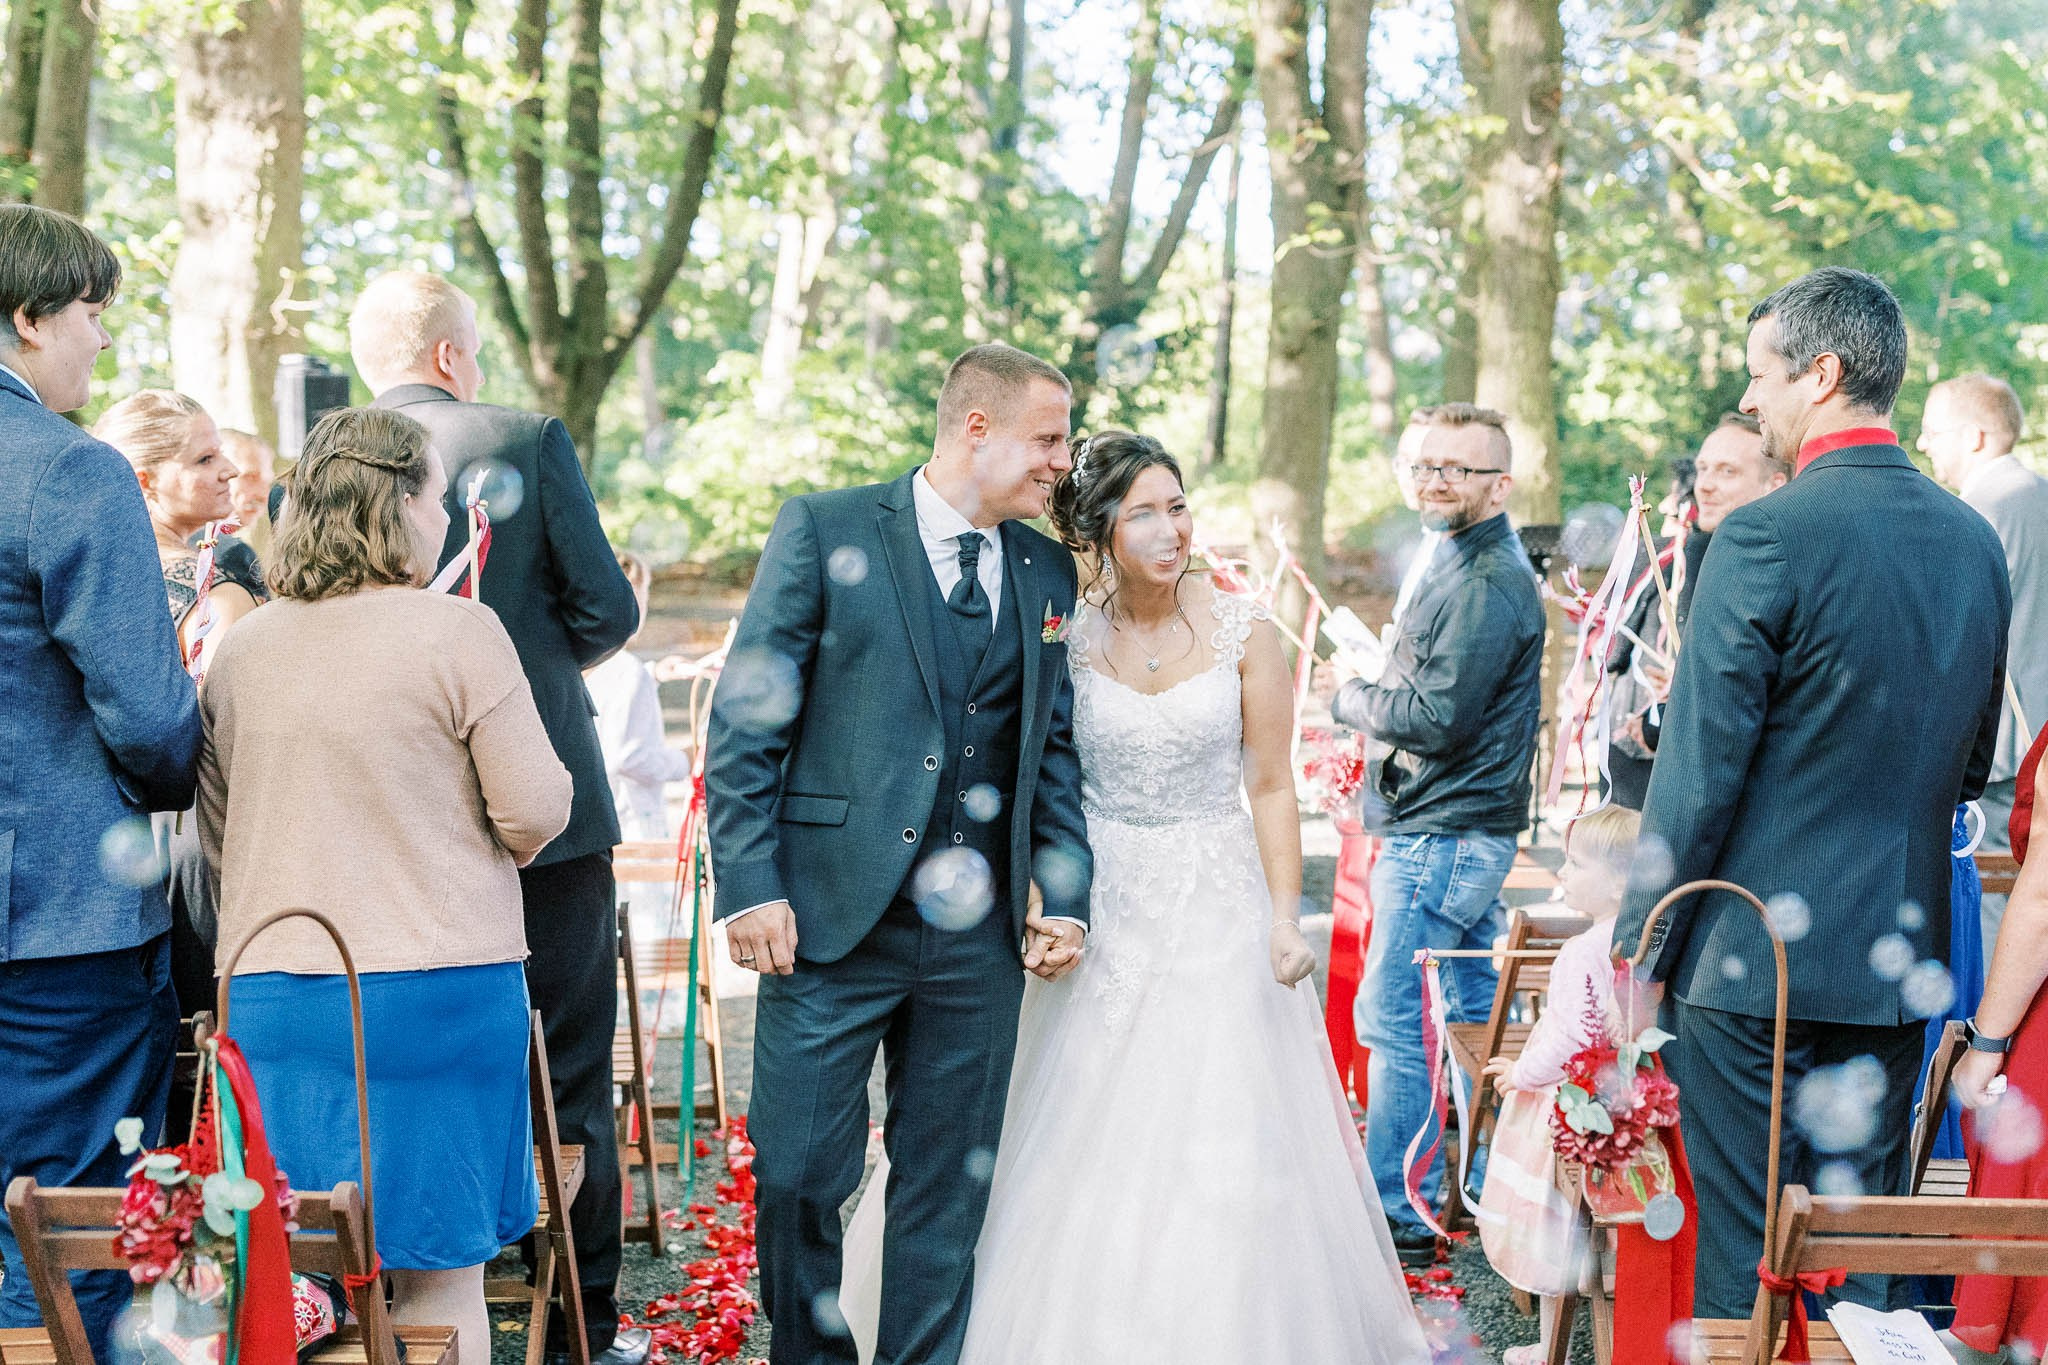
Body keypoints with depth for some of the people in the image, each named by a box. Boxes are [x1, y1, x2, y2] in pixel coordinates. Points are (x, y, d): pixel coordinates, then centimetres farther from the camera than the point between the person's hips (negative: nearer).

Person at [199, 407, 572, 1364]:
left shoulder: (241, 649, 7)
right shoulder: (458, 630, -9)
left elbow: (218, 838, 14)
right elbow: (535, 812, -9)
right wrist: (486, 840, 13)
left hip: (267, 991, 5)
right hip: (436, 988, -5)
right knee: (440, 1277, 5)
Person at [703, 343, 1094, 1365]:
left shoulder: (1048, 572, 11)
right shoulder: (825, 532, -3)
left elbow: (1055, 747, 15)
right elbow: (743, 722, -5)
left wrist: (1064, 893, 4)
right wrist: (750, 887, -11)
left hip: (980, 933, 4)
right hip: (832, 915, -4)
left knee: (949, 1184, 11)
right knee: (798, 1173, 2)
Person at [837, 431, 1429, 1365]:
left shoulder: (1243, 632, -5)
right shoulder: (1066, 635, -3)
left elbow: (1270, 787, -3)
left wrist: (1284, 920, -9)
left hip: (1215, 904, -1)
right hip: (1100, 907, 1)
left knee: (1222, 1151, 0)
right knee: (1081, 1145, 6)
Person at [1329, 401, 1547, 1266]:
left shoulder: (1486, 585, -18)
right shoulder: (1471, 565, 16)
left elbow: (1437, 719, -22)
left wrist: (1350, 700, -7)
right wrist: (1377, 690, 5)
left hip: (1441, 837, -11)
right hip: (1470, 830, 11)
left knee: (1394, 1018, -6)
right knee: (1474, 1014, 16)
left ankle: (1400, 1216, 0)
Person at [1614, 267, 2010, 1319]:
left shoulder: (1767, 536, -15)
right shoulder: (1975, 541, 6)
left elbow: (1700, 769, -14)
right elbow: (1972, 763, 14)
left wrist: (1642, 943, -6)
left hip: (1756, 956, -6)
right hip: (1900, 956, 7)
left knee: (1741, 1259, 3)